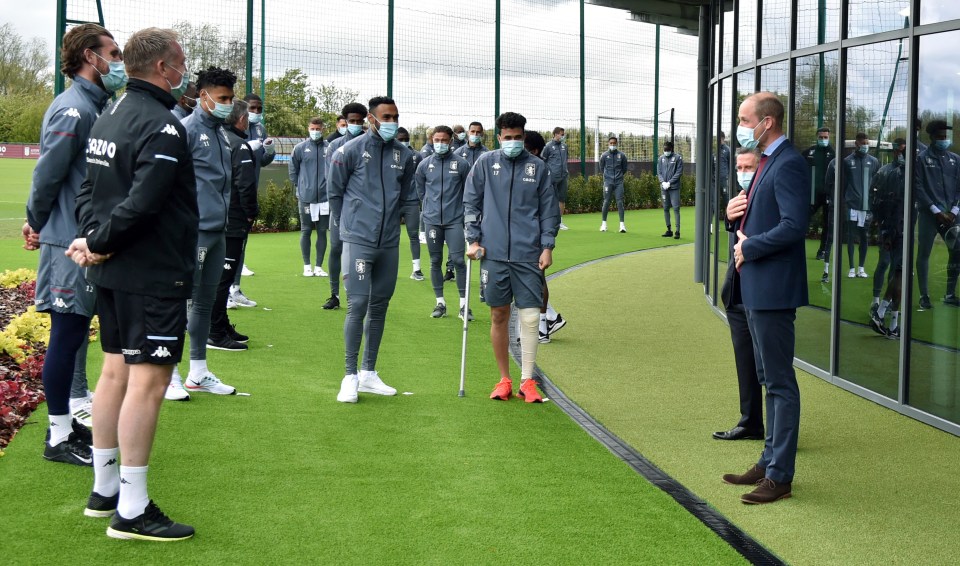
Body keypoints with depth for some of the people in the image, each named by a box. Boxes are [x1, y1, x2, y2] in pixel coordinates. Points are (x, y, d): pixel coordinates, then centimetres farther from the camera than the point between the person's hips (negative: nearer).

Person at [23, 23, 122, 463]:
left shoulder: (92, 108, 13)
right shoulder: (72, 109, -17)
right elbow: (47, 175, -16)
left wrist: (39, 223, 12)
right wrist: (38, 224, -1)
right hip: (70, 244, -9)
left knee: (75, 333, 16)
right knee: (66, 336, -2)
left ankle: (76, 415, 27)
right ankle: (58, 438, 6)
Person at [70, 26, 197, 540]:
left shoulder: (107, 120, 13)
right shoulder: (163, 127, -18)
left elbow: (89, 188, 13)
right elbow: (142, 203, -25)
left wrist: (92, 237, -1)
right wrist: (99, 242, -13)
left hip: (111, 271, 10)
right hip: (152, 274, -10)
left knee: (116, 371, 16)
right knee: (147, 380, -6)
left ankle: (104, 489, 26)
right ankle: (132, 511, -3)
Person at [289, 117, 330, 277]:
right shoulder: (300, 148, 0)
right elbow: (292, 168, 9)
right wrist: (299, 185, 6)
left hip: (325, 197, 0)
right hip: (306, 197, 0)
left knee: (322, 231, 6)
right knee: (306, 231, 5)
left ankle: (319, 266, 14)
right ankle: (307, 266, 14)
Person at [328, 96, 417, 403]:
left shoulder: (404, 154, 6)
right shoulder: (351, 151, -6)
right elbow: (334, 191, 4)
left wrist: (393, 221, 15)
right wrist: (345, 225, 8)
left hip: (389, 242, 5)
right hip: (358, 240, -5)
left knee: (379, 306, 10)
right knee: (358, 305, -10)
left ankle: (369, 374, 20)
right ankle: (350, 377, -3)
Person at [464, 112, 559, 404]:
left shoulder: (537, 167, 6)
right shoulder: (485, 163, 5)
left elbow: (549, 210, 9)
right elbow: (471, 203, 8)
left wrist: (547, 246, 1)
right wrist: (474, 240, 0)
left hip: (529, 256, 0)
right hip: (493, 254, 0)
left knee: (530, 317, -5)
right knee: (499, 316, 6)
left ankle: (527, 381, 4)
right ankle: (504, 380, 17)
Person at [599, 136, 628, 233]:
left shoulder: (621, 155, 3)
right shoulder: (604, 156, 2)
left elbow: (624, 169, 15)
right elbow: (601, 168, 15)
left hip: (618, 182, 0)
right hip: (608, 182, 0)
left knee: (620, 202, -6)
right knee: (606, 202, -1)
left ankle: (622, 224, -6)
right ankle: (604, 223, 10)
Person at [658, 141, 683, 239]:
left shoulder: (677, 158, -2)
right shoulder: (661, 158, 11)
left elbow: (679, 172, -6)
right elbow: (659, 172, 10)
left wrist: (669, 182, -12)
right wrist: (663, 182, -7)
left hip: (674, 187, -5)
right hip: (664, 187, 5)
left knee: (676, 208, -9)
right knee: (666, 209, 9)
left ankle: (677, 231, -10)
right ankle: (669, 230, 17)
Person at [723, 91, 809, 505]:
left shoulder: (788, 165, -16)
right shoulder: (767, 163, 16)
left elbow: (794, 226, -26)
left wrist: (749, 247, -16)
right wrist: (735, 216, 1)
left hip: (774, 289, -11)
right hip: (756, 288, 11)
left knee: (780, 382, -4)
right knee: (770, 379, 17)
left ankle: (780, 475, 0)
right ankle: (770, 461, 26)